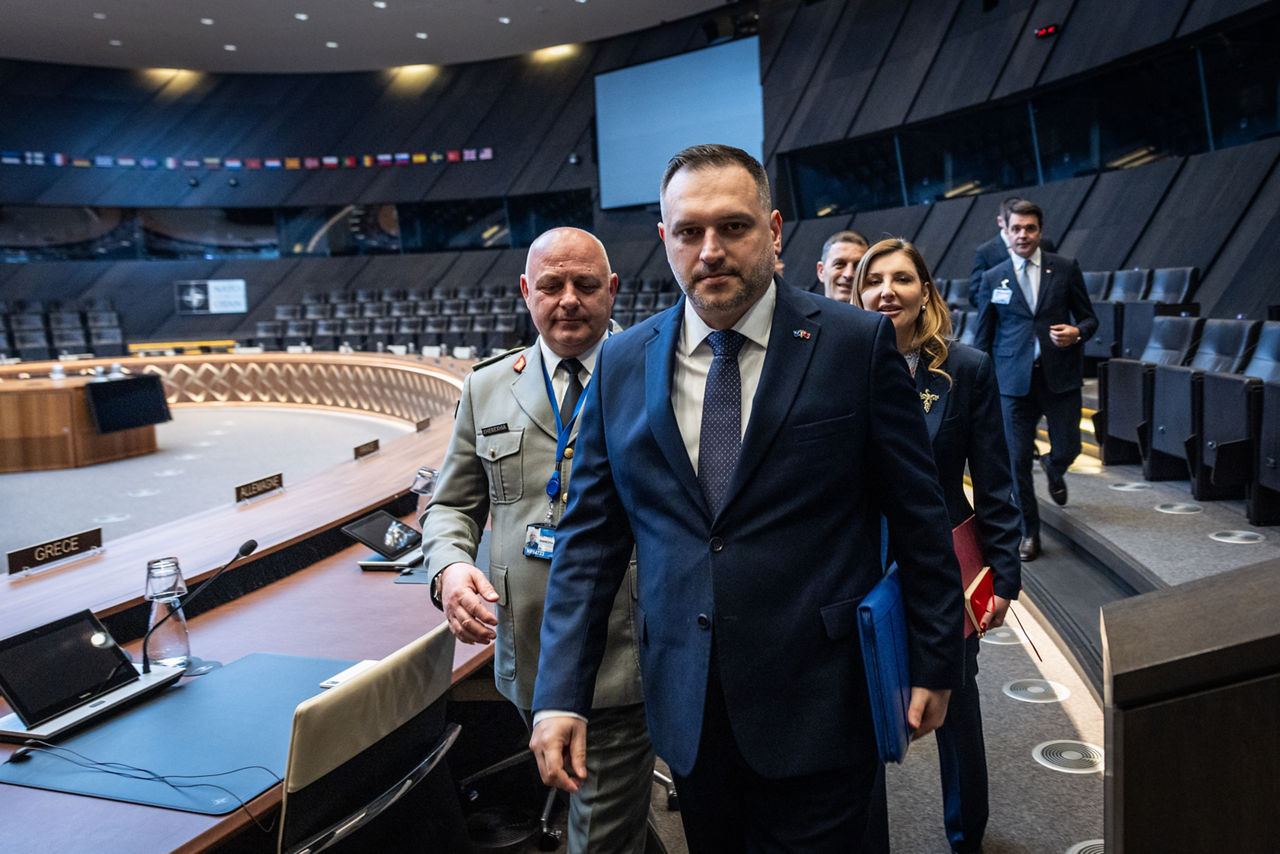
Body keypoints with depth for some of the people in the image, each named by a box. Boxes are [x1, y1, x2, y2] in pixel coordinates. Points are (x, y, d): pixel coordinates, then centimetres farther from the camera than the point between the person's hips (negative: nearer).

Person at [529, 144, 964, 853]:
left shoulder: (857, 344, -7)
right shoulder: (622, 364, 2)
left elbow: (919, 515, -1)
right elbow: (591, 535, 2)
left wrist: (936, 660, 3)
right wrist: (560, 694, -2)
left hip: (818, 706, -3)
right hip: (686, 708, 3)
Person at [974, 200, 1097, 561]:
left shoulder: (1066, 269, 4)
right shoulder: (993, 278, 5)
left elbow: (1089, 317, 8)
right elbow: (983, 336, 8)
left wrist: (1077, 332, -16)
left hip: (1060, 377, 0)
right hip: (1014, 379, 0)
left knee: (1067, 449, 4)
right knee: (1018, 459, 1)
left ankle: (1053, 470, 45)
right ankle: (1029, 532, 18)